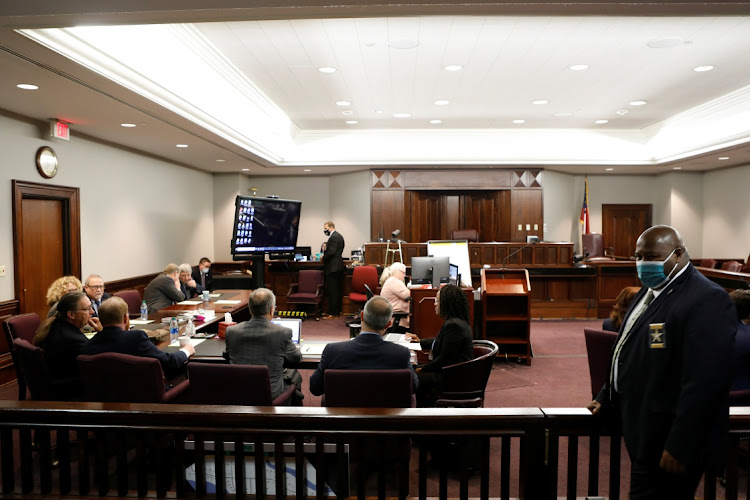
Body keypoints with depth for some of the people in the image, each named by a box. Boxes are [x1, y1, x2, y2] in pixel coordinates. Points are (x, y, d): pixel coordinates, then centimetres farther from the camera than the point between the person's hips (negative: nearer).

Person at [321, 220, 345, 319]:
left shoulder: (334, 237, -15)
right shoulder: (339, 236, 16)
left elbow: (331, 252, -23)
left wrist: (323, 257, -8)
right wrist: (325, 253, 10)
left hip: (332, 267, -11)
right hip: (338, 266, 11)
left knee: (332, 291, -7)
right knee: (337, 290, 15)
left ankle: (332, 313, -4)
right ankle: (338, 311, 21)